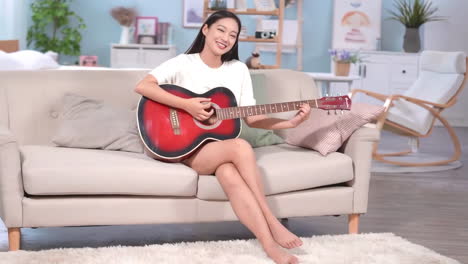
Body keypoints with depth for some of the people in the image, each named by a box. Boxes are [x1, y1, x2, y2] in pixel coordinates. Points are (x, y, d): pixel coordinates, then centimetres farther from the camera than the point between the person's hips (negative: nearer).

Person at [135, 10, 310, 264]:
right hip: (188, 147, -3)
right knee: (241, 147, -33)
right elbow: (142, 86, -15)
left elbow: (252, 118, 8)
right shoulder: (183, 63, -2)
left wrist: (291, 122, -6)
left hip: (223, 146, 3)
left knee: (230, 174, -35)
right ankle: (272, 222, -28)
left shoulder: (239, 69, 10)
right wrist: (186, 105, -23)